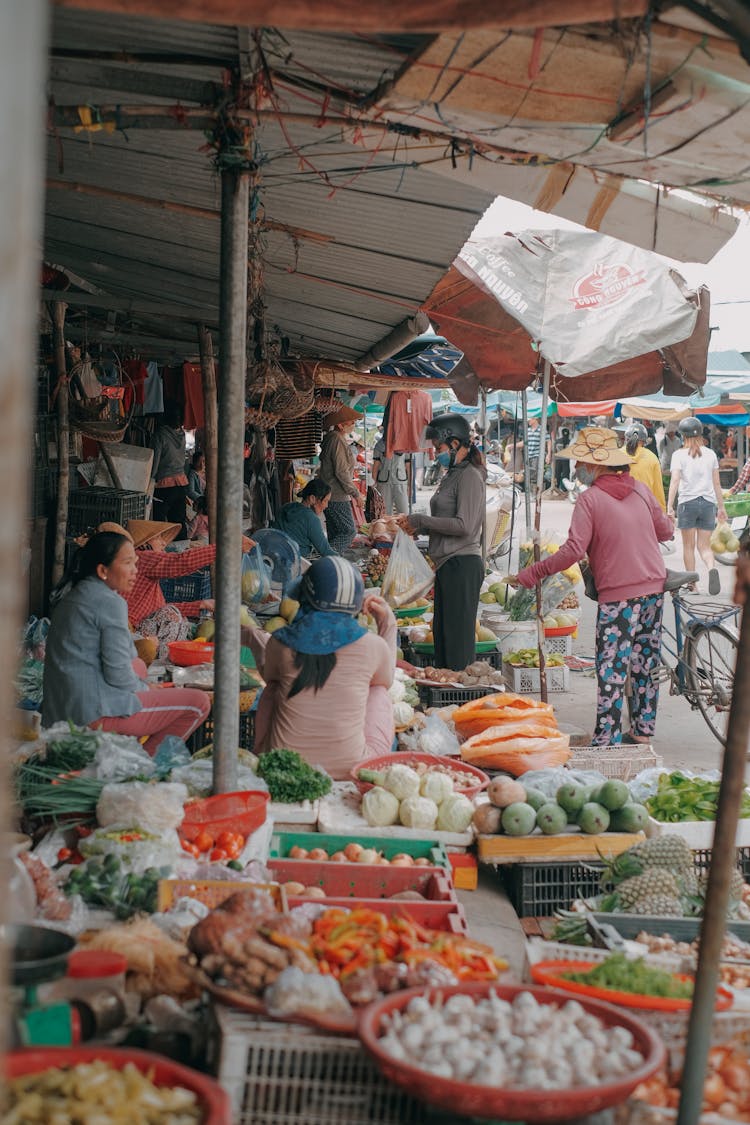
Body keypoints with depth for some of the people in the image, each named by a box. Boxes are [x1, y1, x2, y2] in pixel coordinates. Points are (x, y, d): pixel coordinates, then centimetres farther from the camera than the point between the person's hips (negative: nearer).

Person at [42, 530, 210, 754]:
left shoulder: (73, 597, 16)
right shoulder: (110, 603, -13)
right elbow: (118, 675, -18)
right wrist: (147, 691, 2)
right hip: (95, 714, -10)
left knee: (139, 665, 34)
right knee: (199, 703, -7)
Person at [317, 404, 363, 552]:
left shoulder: (330, 438, 15)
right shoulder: (338, 440, -16)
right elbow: (341, 471, -20)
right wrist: (355, 492, -12)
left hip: (328, 494, 10)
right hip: (337, 496, -10)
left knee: (334, 534, 13)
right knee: (349, 531, -8)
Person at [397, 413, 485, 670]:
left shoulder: (470, 476, -11)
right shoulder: (452, 475, 17)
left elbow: (464, 526, -19)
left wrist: (420, 520, -13)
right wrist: (418, 527, 8)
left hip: (462, 565, -10)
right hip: (447, 565, 10)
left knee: (457, 639, -6)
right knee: (441, 633, 14)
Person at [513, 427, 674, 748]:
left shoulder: (590, 498, -11)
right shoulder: (640, 488, 7)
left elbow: (573, 551, -18)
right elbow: (666, 531, 14)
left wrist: (532, 573, -11)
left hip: (618, 595, -7)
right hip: (654, 589, 7)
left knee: (611, 670, -3)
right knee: (646, 663, 16)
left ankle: (607, 740, -3)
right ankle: (643, 731, 26)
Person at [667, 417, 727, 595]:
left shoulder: (679, 455, -2)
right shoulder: (710, 454, 8)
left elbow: (675, 481, -12)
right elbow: (717, 483, 10)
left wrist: (669, 506, -13)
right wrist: (721, 507, 17)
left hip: (687, 502, -3)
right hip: (708, 502, 3)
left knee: (688, 546, 9)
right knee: (704, 546, 7)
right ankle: (712, 568, -23)